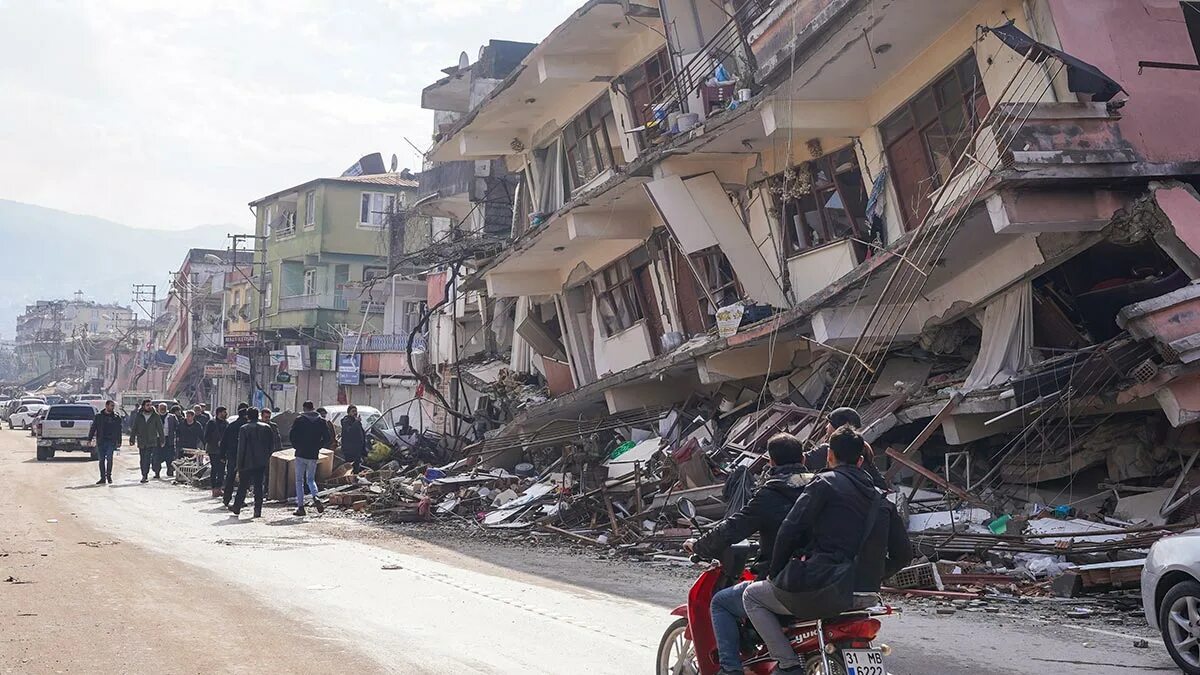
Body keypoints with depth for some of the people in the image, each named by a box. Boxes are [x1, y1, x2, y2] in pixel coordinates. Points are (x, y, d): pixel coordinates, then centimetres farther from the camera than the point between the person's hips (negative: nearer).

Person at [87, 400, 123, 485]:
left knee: (109, 459, -8)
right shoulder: (98, 416, 6)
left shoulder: (116, 417, 7)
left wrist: (119, 442, 4)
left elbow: (119, 431, 9)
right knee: (101, 460, 3)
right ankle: (103, 478, 9)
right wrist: (89, 439, 0)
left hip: (111, 441, -1)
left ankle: (109, 476, 6)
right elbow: (93, 428, 7)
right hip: (101, 441, 1)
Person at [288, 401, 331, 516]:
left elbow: (291, 436, -9)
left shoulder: (299, 420, -5)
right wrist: (317, 447, 10)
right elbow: (327, 438, 2)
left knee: (299, 480, 7)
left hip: (301, 455, -3)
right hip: (314, 455, 3)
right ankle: (315, 497, -12)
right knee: (311, 479, 15)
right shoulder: (321, 421, 4)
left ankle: (300, 506, 3)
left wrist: (297, 447, 5)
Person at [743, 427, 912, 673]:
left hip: (821, 587, -7)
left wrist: (774, 573, 3)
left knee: (752, 595, 14)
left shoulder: (826, 482, -2)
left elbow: (790, 530, -10)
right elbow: (903, 554, 17)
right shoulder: (880, 499, 16)